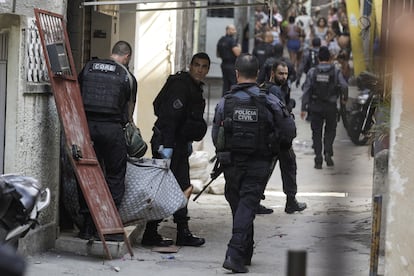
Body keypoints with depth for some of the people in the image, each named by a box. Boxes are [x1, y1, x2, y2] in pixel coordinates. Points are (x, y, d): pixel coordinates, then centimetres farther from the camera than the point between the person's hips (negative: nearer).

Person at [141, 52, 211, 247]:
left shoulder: (195, 88, 17)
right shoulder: (181, 85, -15)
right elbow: (169, 116, -22)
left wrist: (188, 142, 25)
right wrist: (167, 145, -27)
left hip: (179, 143, 10)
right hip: (167, 143, -10)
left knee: (182, 187, 11)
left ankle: (183, 233, 16)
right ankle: (150, 234, -4)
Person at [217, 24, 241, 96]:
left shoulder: (221, 40, 13)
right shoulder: (232, 40, -14)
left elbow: (218, 55, 19)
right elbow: (237, 53, -22)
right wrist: (239, 47, -3)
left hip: (224, 64, 8)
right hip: (232, 65, -8)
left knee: (226, 85, 11)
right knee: (234, 84, -7)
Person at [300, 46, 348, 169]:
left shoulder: (312, 72, -1)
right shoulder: (335, 71, -3)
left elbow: (306, 90, -5)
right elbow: (344, 86, -13)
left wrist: (304, 108, -3)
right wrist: (344, 98, 8)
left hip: (315, 107, 0)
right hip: (331, 107, 0)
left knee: (316, 133, 8)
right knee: (330, 130, 18)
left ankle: (318, 160, 4)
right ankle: (328, 152, -3)